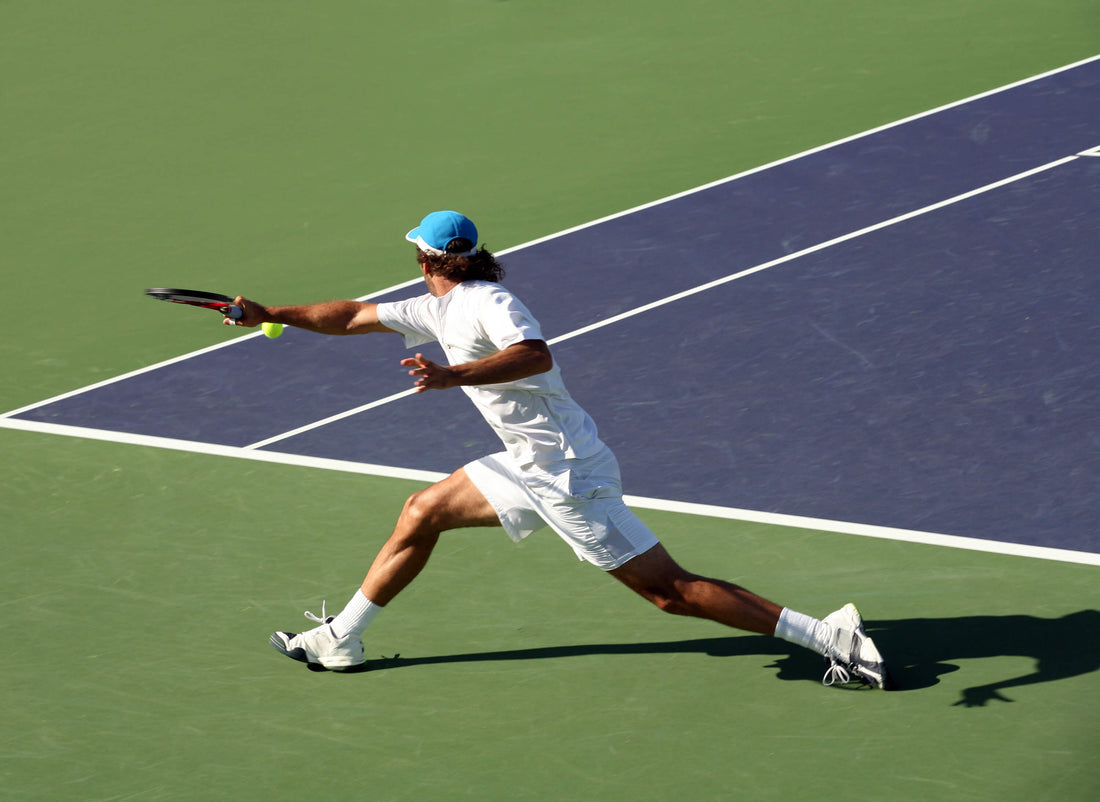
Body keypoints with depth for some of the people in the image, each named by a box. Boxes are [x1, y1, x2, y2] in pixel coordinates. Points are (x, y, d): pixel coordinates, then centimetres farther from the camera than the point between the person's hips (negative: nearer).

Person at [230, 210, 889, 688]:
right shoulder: (440, 310, 11)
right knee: (422, 514, 15)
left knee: (670, 591, -11)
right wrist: (271, 315, 24)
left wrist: (453, 376, -45)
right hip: (532, 470, 9)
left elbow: (536, 355, -38)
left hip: (571, 478, -9)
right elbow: (355, 316, 22)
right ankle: (341, 639, 27)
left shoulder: (489, 303, -17)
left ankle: (828, 634, -11)